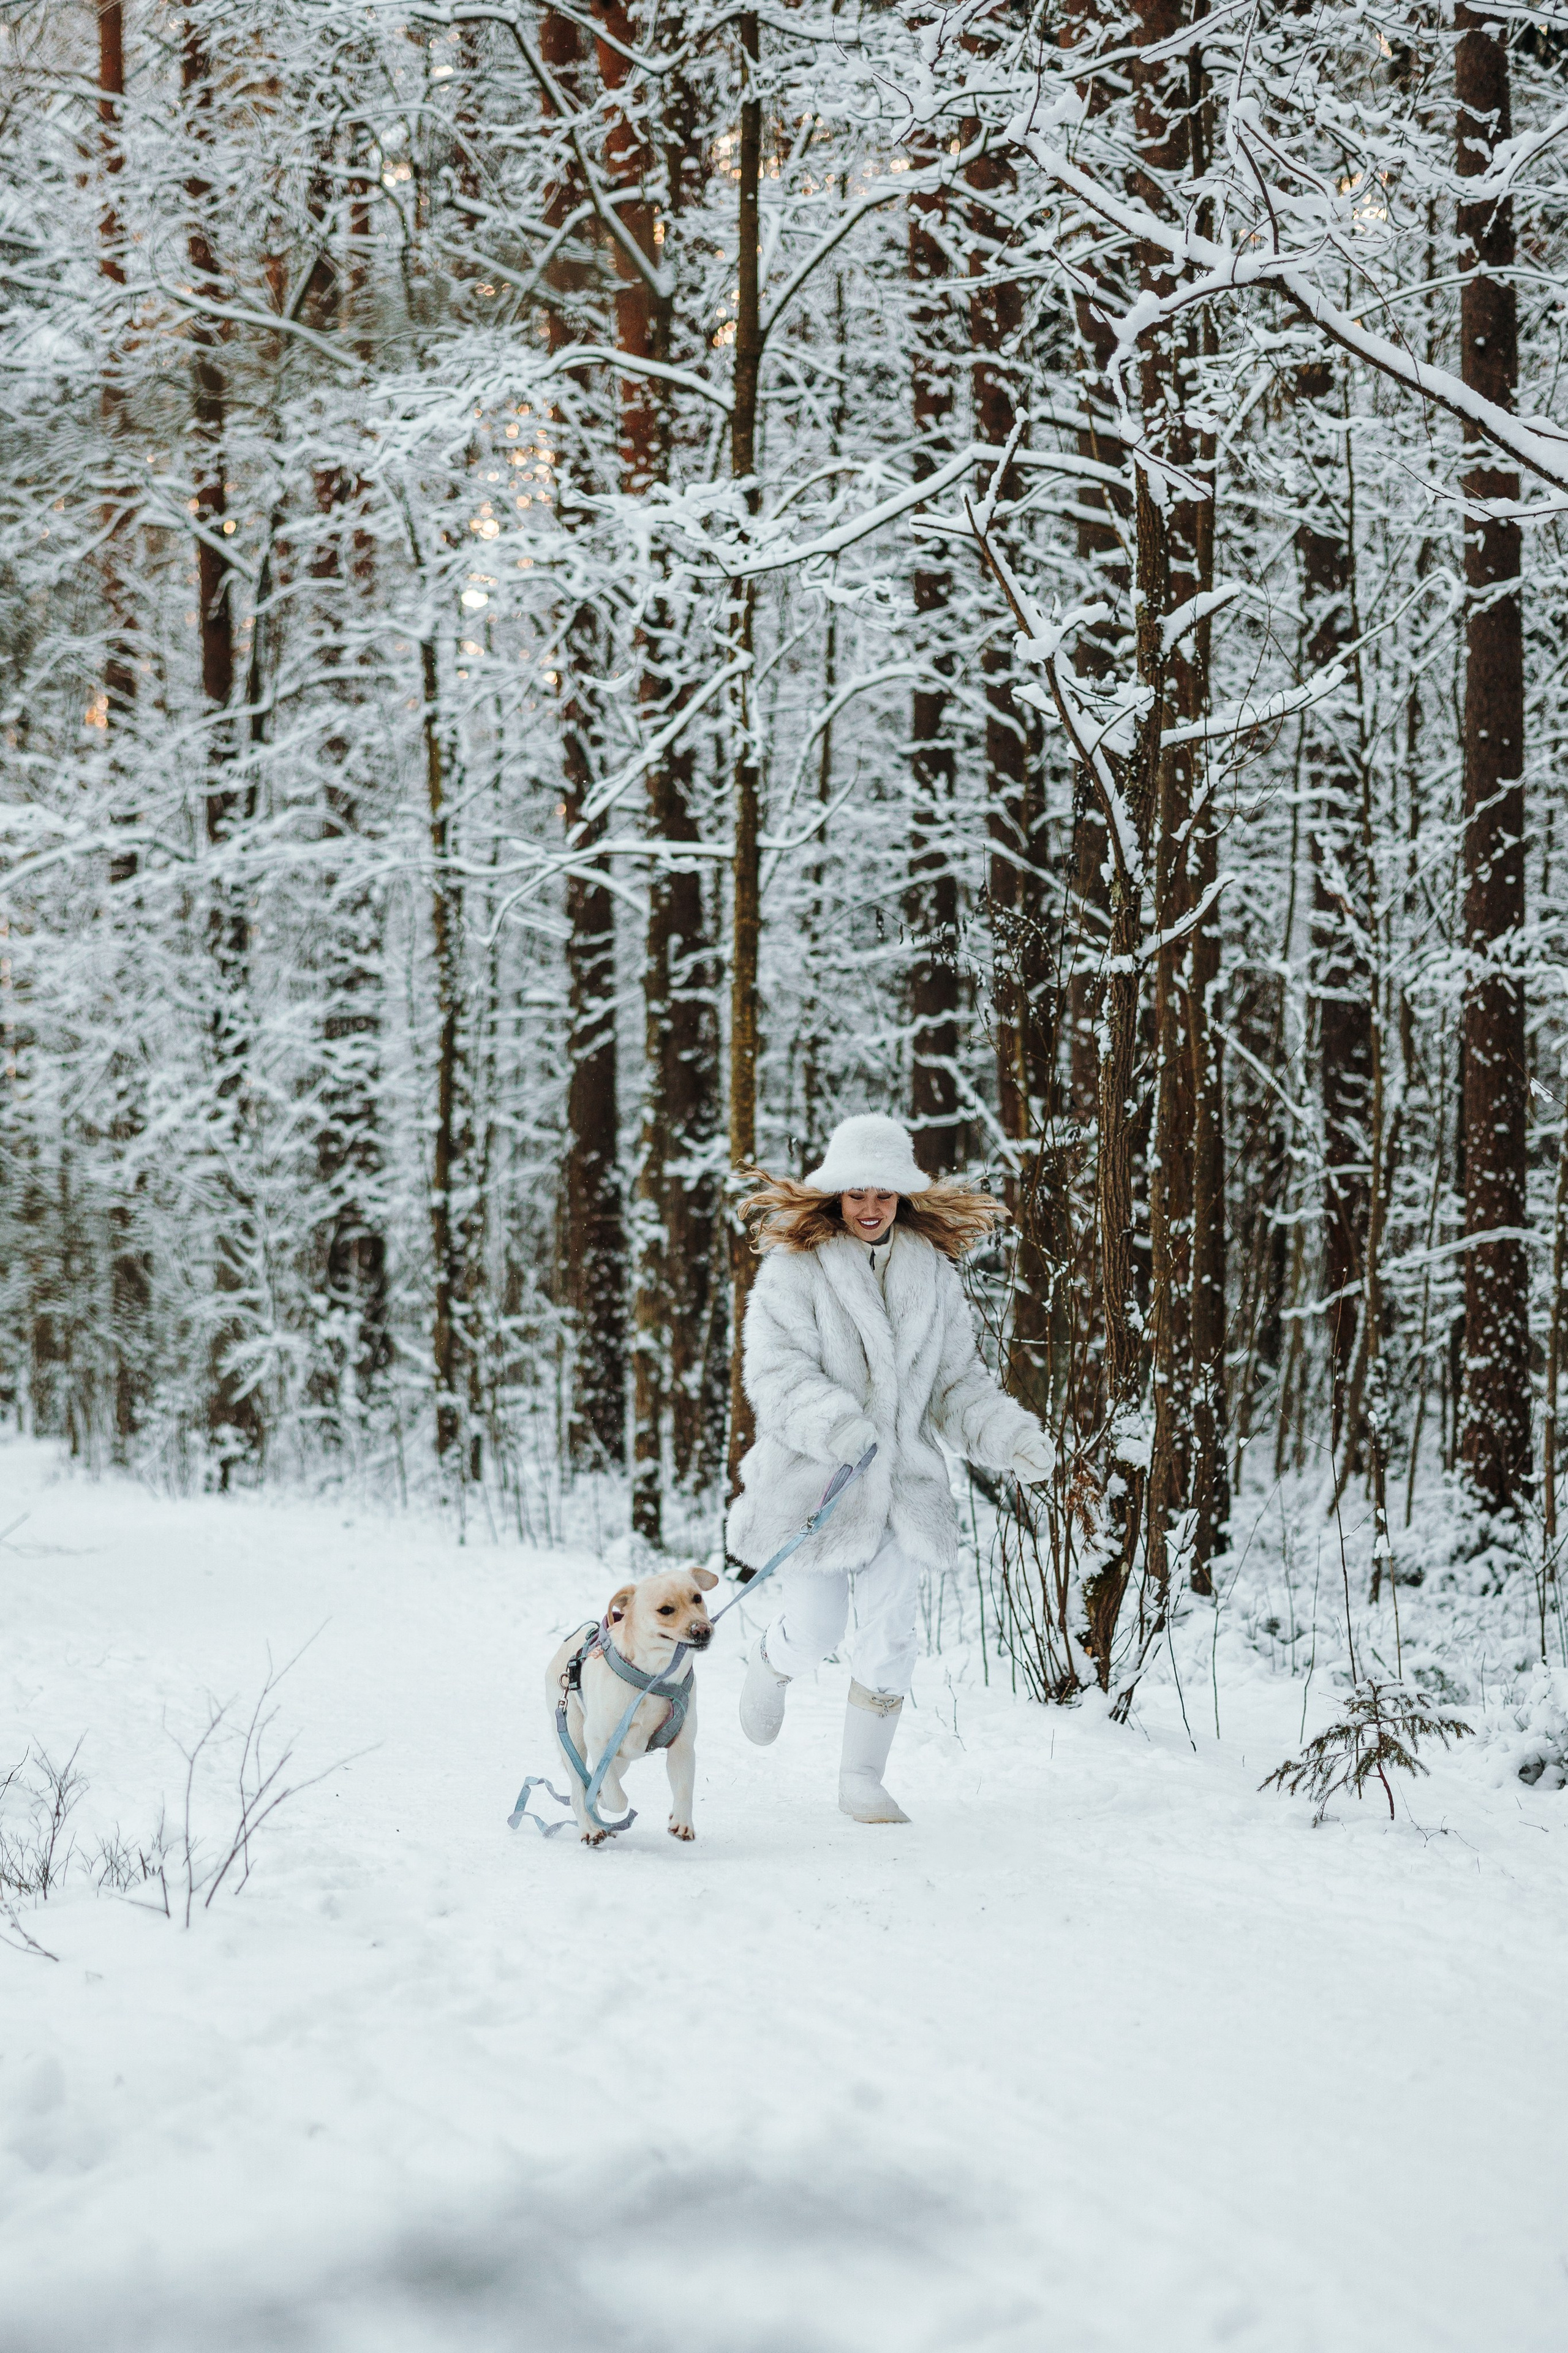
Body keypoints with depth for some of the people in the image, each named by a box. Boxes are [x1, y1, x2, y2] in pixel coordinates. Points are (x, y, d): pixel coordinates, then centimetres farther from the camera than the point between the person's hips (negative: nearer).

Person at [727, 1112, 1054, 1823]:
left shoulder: (933, 1274, 8)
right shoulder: (793, 1271, -7)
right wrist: (835, 1425, -33)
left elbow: (957, 1384, 11)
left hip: (902, 1485, 3)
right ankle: (771, 1667, 38)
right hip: (810, 1482, -3)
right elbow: (777, 1374, -15)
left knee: (888, 1637, 0)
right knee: (815, 1630, 1)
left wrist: (1014, 1438, -6)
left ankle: (862, 1777, 14)